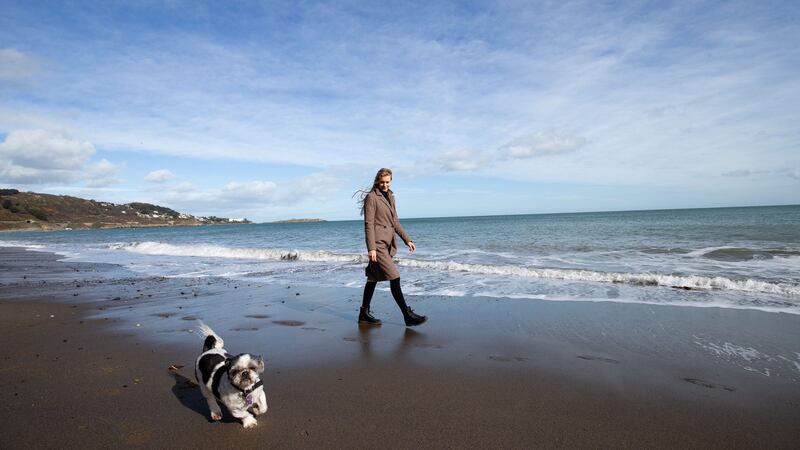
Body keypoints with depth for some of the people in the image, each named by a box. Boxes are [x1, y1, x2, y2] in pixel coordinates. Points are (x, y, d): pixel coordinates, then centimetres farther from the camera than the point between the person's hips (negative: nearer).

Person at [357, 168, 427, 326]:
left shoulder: (390, 197, 16)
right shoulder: (371, 197, -8)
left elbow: (395, 222, 20)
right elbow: (368, 224, -13)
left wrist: (407, 240, 14)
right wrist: (371, 248, -18)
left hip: (387, 244, 8)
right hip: (377, 244, -8)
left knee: (373, 279, 13)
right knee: (394, 278, -9)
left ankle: (364, 314, 23)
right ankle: (408, 316, -5)